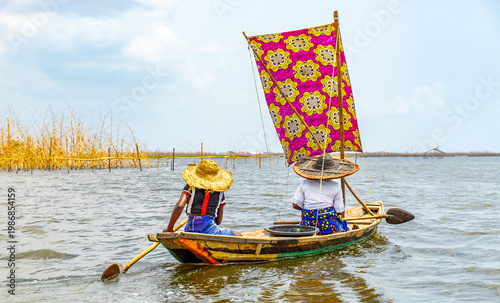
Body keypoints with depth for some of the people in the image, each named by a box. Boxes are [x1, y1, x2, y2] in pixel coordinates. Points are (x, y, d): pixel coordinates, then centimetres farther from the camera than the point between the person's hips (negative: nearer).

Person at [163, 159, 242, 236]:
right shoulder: (220, 192, 13)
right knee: (238, 235, 16)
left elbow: (179, 206, -9)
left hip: (190, 231, 3)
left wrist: (169, 228, -1)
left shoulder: (191, 186, 7)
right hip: (210, 230, -3)